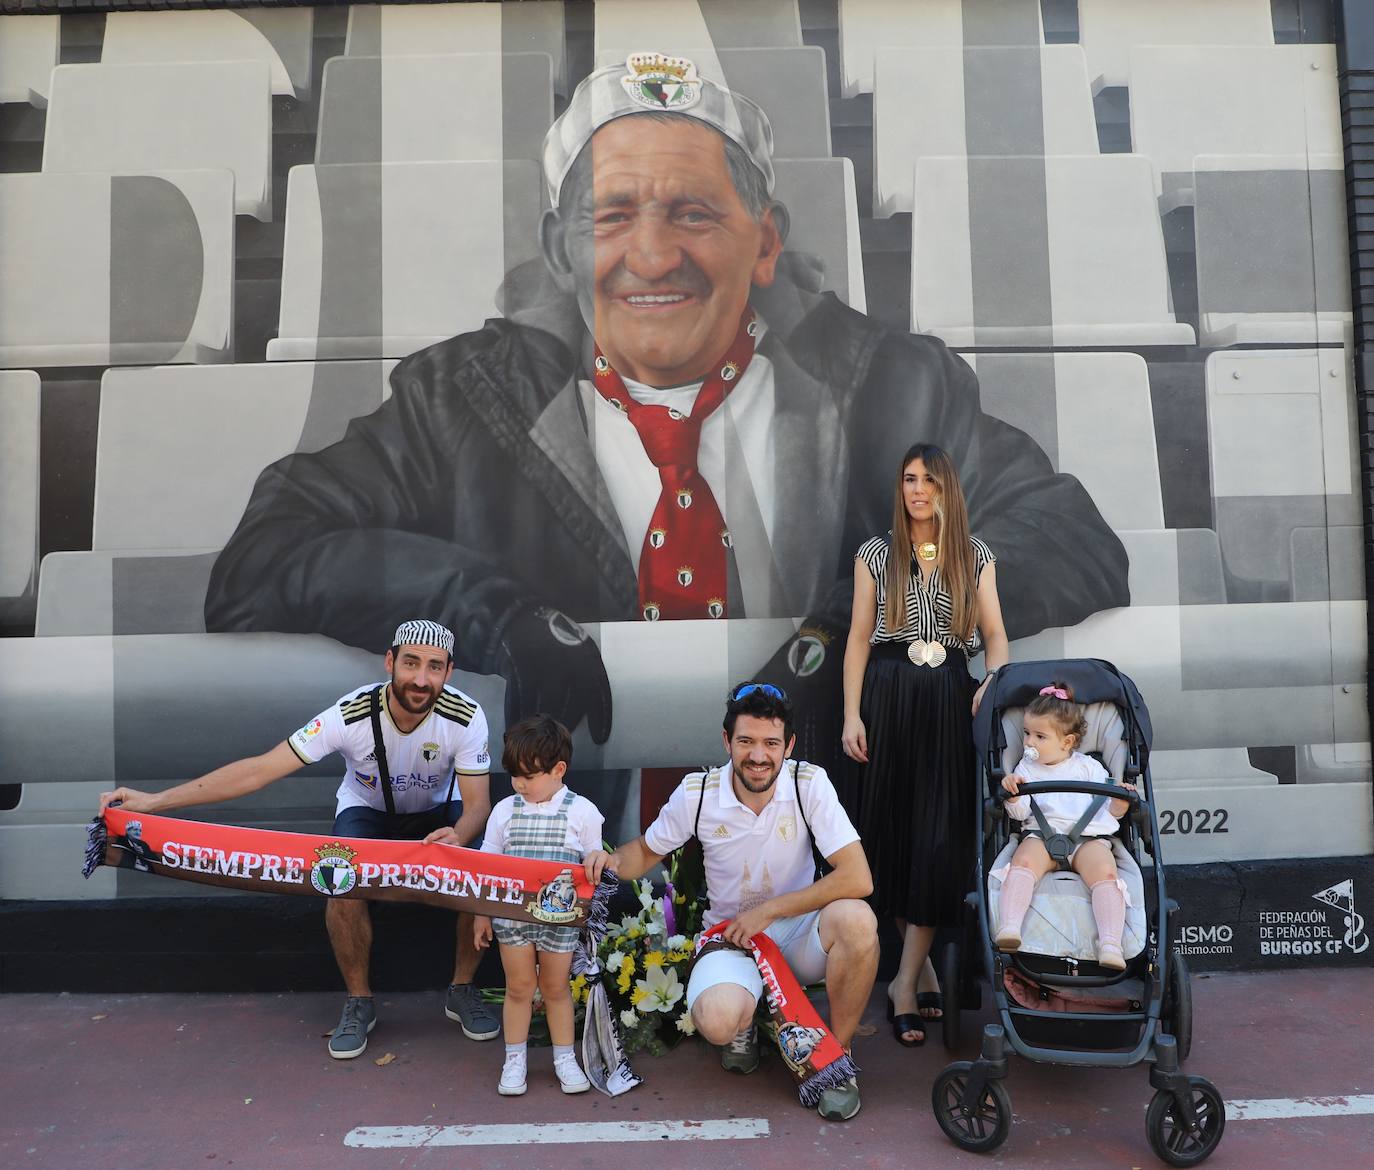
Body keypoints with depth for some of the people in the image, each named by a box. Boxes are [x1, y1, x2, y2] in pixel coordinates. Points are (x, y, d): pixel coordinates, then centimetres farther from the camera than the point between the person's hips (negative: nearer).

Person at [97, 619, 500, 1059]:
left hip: (439, 812, 1)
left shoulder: (465, 717, -30)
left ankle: (462, 989, 0)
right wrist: (154, 800, -35)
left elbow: (477, 802, -24)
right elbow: (260, 769, -31)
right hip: (366, 811, 0)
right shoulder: (352, 714, -32)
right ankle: (359, 1000, -3)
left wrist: (458, 836, -49)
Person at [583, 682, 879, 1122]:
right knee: (717, 1021, -32)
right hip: (730, 937, 0)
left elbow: (857, 879, -23)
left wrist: (766, 911, -20)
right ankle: (745, 1024, 10)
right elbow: (647, 851, 7)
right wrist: (611, 861, -18)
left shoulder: (810, 783, -17)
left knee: (855, 919, -34)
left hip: (796, 931, 0)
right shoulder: (696, 793, -12)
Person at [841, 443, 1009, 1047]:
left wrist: (993, 684, -12)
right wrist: (852, 714, -4)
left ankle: (905, 983, 0)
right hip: (889, 695, 0)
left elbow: (995, 635, 9)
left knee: (940, 833, -6)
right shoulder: (876, 554, 8)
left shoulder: (976, 556, 11)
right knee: (893, 826, 4)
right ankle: (922, 963, 21)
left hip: (950, 699, 0)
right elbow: (859, 638, 5)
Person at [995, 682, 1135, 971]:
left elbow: (1111, 810, 15)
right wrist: (1013, 796, -15)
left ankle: (1110, 945, -36)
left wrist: (1119, 804, -8)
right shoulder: (1026, 768, 19)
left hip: (1090, 836, 0)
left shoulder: (1088, 767, 18)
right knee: (1022, 863, -31)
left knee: (1105, 873, -30)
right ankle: (1008, 928, -43)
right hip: (1041, 834, 0)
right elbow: (1020, 813, 6)